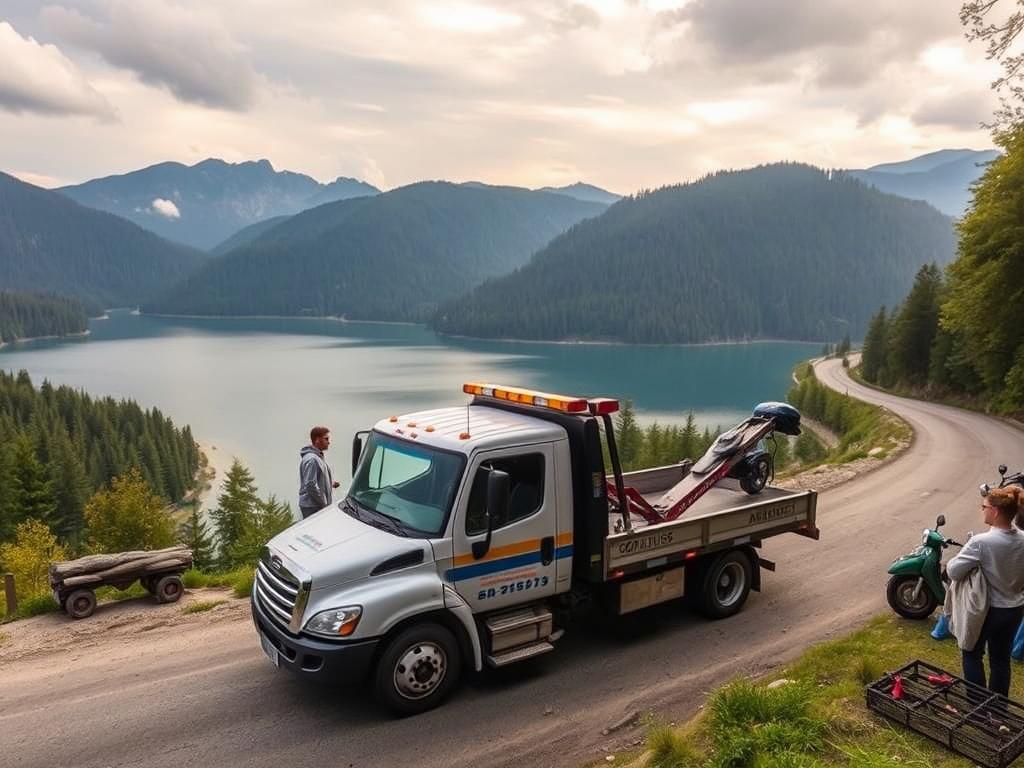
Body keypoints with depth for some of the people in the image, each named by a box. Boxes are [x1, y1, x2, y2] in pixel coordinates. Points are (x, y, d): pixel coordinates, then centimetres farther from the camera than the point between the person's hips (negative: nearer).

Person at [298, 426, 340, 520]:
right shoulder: (311, 459, -18)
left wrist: (331, 483, 9)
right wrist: (324, 503, -18)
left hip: (319, 505, 10)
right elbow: (310, 485, -23)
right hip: (312, 507, -10)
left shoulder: (319, 456, 14)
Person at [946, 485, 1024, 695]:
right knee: (1001, 658, 21)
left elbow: (954, 572, -25)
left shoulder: (981, 542, -28)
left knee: (973, 655, 16)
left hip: (987, 610, -5)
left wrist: (950, 563, -4)